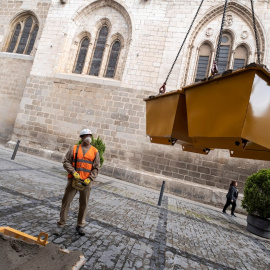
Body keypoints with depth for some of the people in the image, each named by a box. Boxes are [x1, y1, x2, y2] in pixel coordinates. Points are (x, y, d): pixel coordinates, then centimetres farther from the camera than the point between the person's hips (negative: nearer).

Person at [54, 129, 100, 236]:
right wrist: (74, 173, -13)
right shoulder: (74, 149, 3)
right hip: (73, 180, 0)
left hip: (86, 182, 1)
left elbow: (96, 168, 2)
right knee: (66, 201, 6)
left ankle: (80, 225, 26)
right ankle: (61, 225, 21)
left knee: (84, 204, 9)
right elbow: (66, 162, 0)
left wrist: (89, 179, -10)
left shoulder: (95, 151, 4)